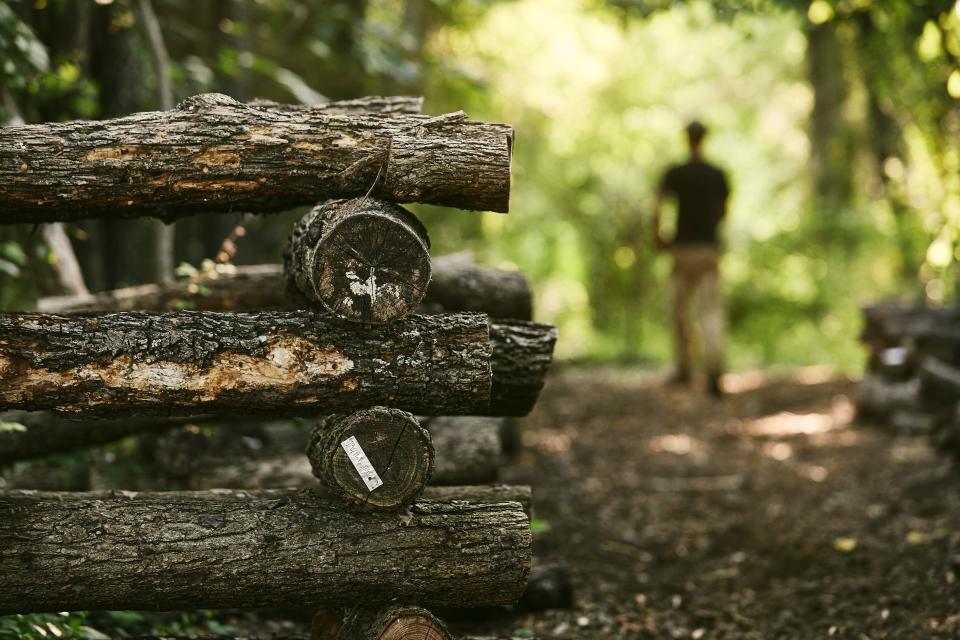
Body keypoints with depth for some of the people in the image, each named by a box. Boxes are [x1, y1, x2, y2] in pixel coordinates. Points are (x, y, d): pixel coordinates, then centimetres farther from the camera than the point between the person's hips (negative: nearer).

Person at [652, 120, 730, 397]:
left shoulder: (675, 173, -5)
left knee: (679, 311, 13)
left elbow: (658, 209, -14)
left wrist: (657, 236, 2)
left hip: (683, 249, -2)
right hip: (710, 249, 2)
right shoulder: (719, 175, 5)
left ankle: (683, 368, 20)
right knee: (712, 311, -3)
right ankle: (714, 368, -22)